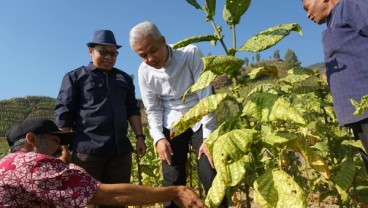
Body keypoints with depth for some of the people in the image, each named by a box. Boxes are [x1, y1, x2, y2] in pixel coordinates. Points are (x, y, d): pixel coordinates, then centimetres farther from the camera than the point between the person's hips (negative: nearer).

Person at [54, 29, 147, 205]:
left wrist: (140, 136, 6)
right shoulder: (75, 77, 5)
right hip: (87, 151, -3)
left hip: (121, 150, 4)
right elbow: (64, 115, 0)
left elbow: (132, 110, 17)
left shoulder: (124, 78, 17)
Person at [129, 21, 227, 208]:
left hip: (200, 121, -2)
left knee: (212, 179, -8)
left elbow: (206, 96, -18)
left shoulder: (191, 53, -18)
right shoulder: (144, 72, -8)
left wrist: (208, 137, -21)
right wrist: (158, 138, -15)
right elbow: (152, 109, 0)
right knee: (173, 183, 3)